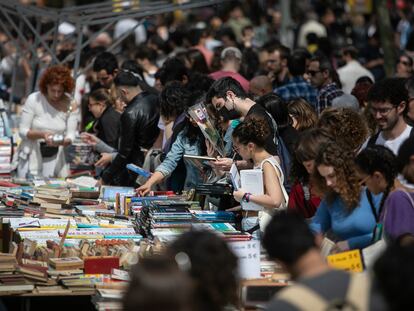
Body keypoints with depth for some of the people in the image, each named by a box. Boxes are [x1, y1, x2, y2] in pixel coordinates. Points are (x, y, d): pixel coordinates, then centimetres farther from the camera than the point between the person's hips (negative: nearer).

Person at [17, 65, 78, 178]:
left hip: (55, 159, 1)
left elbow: (70, 135, -5)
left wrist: (63, 141, -27)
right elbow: (23, 131, -9)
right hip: (32, 157, -1)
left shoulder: (70, 105, -6)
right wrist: (42, 135, -26)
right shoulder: (34, 99, -10)